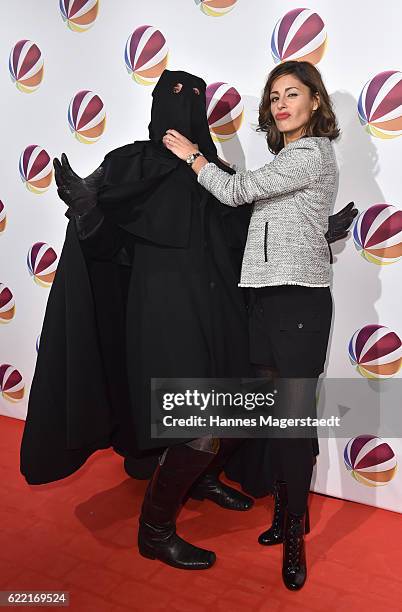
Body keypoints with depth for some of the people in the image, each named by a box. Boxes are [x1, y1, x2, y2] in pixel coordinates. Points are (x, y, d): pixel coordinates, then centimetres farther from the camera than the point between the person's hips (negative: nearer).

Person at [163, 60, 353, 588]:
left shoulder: (313, 154, -7)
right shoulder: (284, 158, 20)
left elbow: (236, 192, -10)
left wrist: (193, 156, 3)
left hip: (300, 299, -8)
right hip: (265, 296, 8)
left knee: (296, 416, -3)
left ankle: (294, 535, 13)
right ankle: (287, 510, 28)